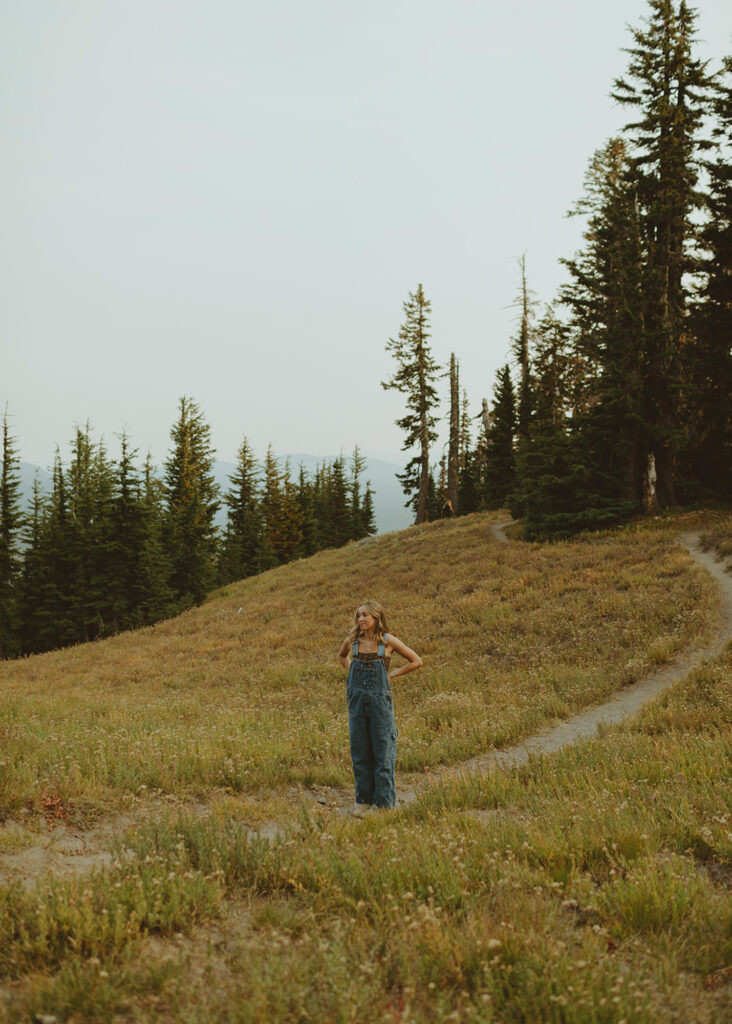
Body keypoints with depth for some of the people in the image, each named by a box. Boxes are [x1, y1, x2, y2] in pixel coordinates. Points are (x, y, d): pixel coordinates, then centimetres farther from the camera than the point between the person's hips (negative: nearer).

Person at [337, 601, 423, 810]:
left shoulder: (388, 641, -6)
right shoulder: (352, 640, 3)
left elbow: (416, 661, 4)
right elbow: (341, 656, 26)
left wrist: (393, 674, -2)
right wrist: (352, 670, 9)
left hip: (380, 699, -3)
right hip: (357, 698, 3)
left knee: (383, 753, 1)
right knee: (359, 753, 9)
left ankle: (384, 802, 9)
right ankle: (363, 800, 20)